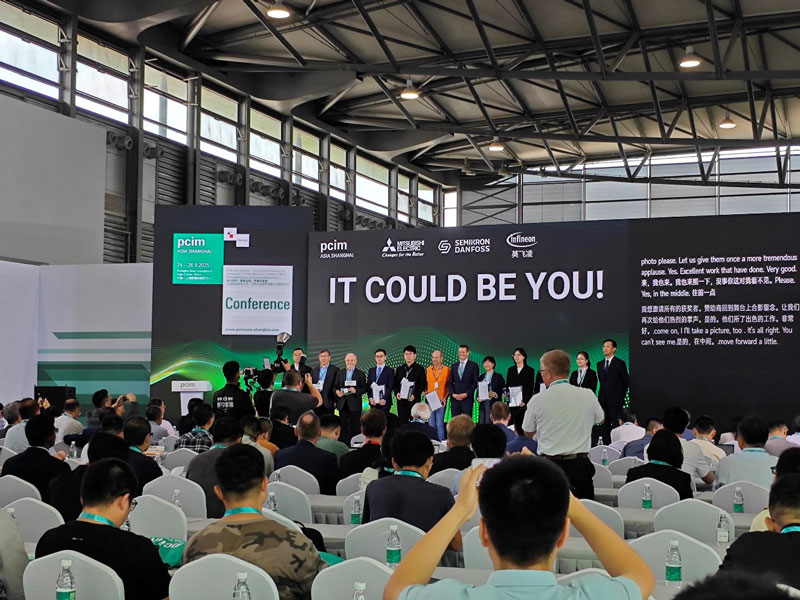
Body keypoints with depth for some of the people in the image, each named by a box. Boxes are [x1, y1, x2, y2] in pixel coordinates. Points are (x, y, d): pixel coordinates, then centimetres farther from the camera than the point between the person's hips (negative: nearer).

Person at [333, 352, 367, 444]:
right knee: (343, 427, 7)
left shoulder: (361, 374, 3)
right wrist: (336, 391, -11)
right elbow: (334, 386, 11)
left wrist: (355, 391, -20)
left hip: (354, 405, -3)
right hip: (342, 404, 3)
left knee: (355, 428, -1)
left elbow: (364, 389, -2)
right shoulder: (339, 372, 12)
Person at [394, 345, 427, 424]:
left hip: (414, 400, -4)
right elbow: (395, 383, 16)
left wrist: (415, 395, -14)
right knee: (402, 423, 3)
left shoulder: (420, 369, 2)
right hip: (401, 400, 4)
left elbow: (423, 384, -3)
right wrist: (396, 393, -3)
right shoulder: (399, 369, 16)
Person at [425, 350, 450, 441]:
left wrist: (445, 398, -11)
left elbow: (449, 385, -1)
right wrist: (425, 393, 3)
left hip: (440, 400, -5)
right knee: (431, 424, 9)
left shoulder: (446, 369, -2)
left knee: (439, 424, -7)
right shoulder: (428, 369, 12)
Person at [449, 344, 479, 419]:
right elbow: (450, 382, 14)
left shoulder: (473, 365, 3)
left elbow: (476, 382, -2)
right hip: (455, 399, 4)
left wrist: (466, 394, -11)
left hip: (467, 399, -4)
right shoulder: (454, 366, 16)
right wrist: (453, 394, -3)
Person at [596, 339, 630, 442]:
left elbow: (626, 382, -1)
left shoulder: (620, 363, -4)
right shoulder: (600, 364, 13)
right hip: (603, 400, 6)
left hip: (615, 400, -6)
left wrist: (621, 395, 2)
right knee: (604, 425, 7)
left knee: (616, 425, -8)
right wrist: (600, 396, 9)